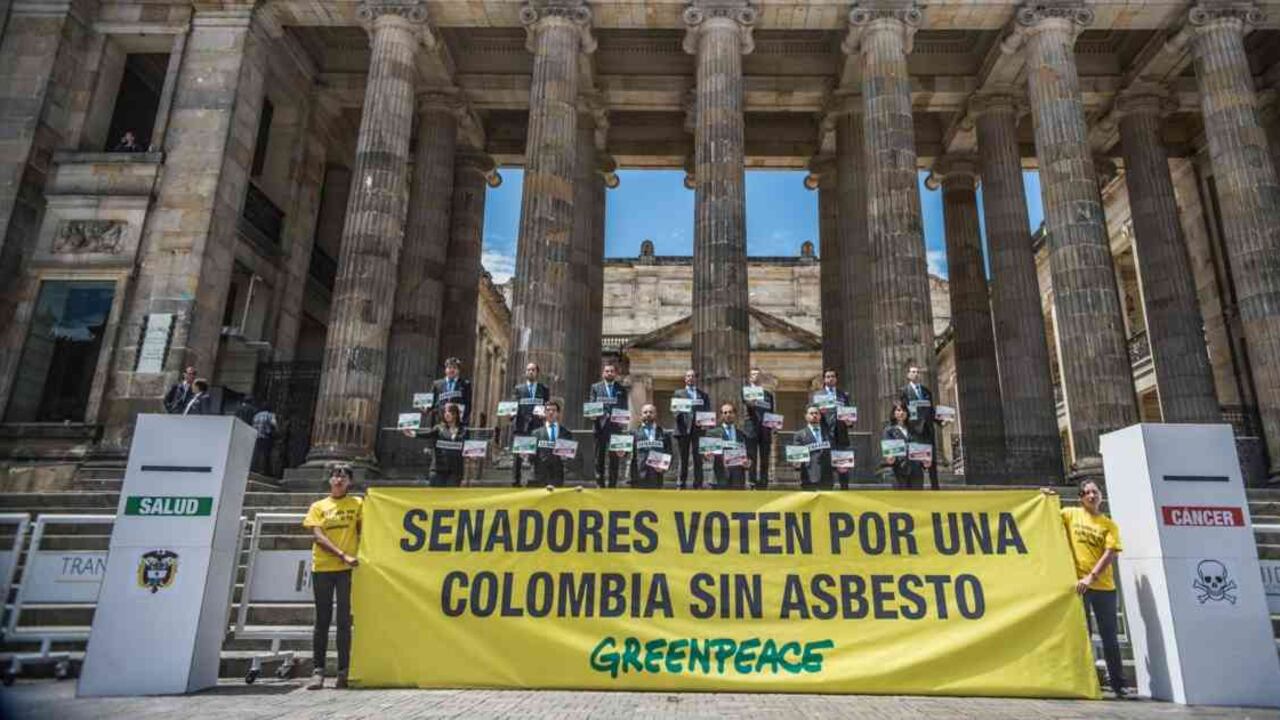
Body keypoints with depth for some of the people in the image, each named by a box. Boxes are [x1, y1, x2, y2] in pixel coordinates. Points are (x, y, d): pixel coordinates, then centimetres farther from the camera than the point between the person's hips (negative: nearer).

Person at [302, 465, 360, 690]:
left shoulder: (357, 504, 8)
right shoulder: (318, 506, 9)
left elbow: (362, 531, 4)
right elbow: (318, 537, -2)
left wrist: (357, 555, -14)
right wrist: (343, 555, -13)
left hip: (347, 569, -1)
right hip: (322, 568, 1)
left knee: (344, 621, 0)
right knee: (322, 620, 4)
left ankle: (343, 671, 5)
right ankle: (318, 671, 10)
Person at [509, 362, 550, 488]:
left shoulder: (544, 389, 14)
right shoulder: (518, 389, 12)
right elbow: (513, 406, 7)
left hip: (537, 426, 0)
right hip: (521, 426, 0)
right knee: (518, 455, 0)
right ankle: (515, 481, 5)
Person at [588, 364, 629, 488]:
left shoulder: (622, 389, 9)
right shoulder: (595, 387, 9)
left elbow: (625, 407, 6)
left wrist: (624, 422, -7)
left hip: (616, 426, 0)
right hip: (601, 426, 0)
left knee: (615, 458, 2)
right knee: (599, 457, 4)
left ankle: (612, 485, 9)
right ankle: (600, 484, 11)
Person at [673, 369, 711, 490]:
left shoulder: (704, 395, 16)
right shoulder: (678, 393, 13)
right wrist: (679, 414, -16)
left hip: (698, 429, 1)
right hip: (683, 428, -1)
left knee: (698, 457, 0)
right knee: (683, 457, 2)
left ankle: (698, 485, 4)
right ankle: (681, 484, 7)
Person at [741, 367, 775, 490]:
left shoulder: (768, 394, 19)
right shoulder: (746, 391, 7)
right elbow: (746, 402, -14)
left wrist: (772, 432, 10)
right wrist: (750, 402, -36)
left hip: (765, 431, 4)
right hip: (751, 429, -4)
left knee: (764, 460, 4)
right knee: (752, 459, -6)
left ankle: (763, 486, 8)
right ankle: (752, 483, -4)